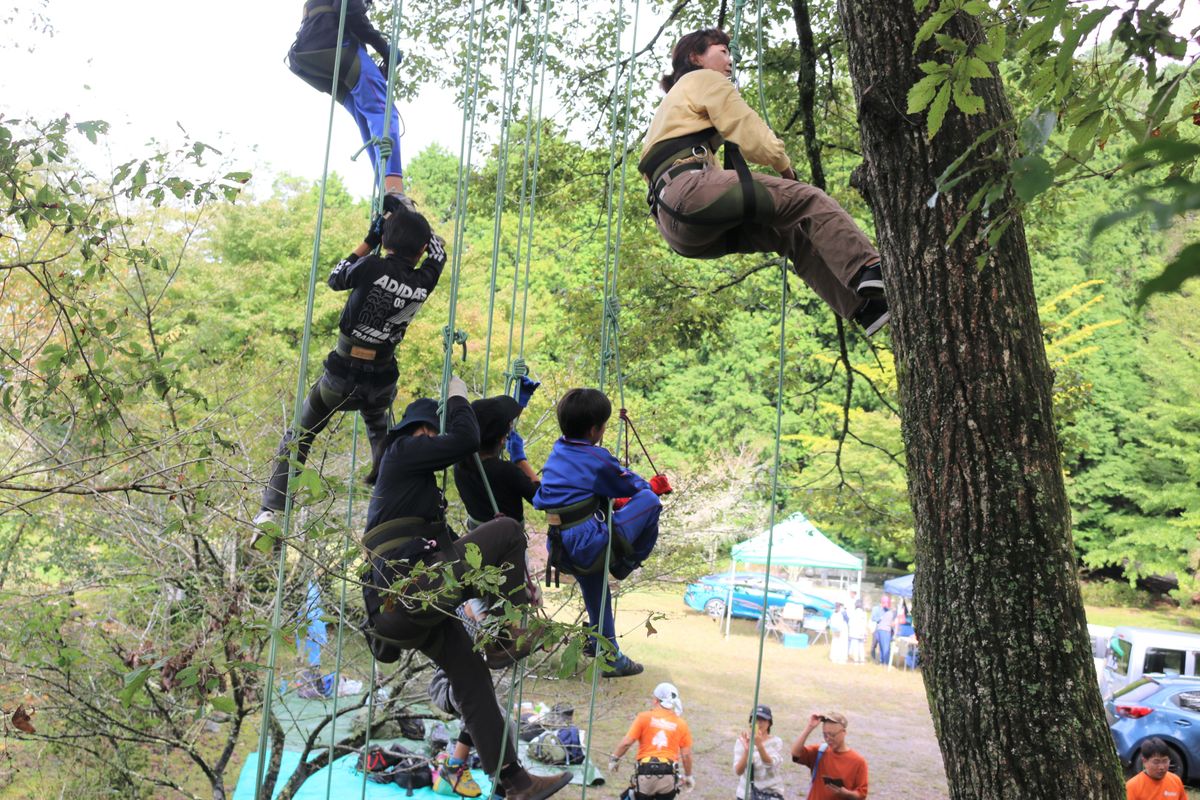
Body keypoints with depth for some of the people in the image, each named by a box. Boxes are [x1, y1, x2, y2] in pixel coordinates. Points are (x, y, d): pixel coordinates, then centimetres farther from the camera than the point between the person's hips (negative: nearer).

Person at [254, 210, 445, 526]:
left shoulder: (372, 268, -16)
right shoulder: (423, 283, -6)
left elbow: (335, 279, 5)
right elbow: (438, 252, 16)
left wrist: (369, 241, 9)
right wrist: (408, 213, 14)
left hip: (341, 378, -3)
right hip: (381, 383, 3)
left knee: (298, 438, 17)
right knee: (380, 431, 36)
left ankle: (270, 510, 10)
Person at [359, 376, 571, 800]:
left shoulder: (402, 466, 30)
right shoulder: (403, 451, 0)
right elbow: (465, 440, -12)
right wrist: (458, 396, 7)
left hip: (411, 597, 10)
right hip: (419, 580, -10)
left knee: (472, 678, 9)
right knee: (506, 530, -11)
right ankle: (507, 636, -6)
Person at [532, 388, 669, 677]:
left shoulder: (557, 451, 10)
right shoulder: (597, 459, -11)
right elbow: (631, 487, 4)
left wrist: (610, 501, 22)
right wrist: (644, 482, 29)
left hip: (561, 552, 8)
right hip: (590, 547, -8)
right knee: (649, 499, -3)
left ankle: (607, 654, 44)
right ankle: (627, 563, 14)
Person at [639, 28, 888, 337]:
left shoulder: (671, 103, 40)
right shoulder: (705, 79, 13)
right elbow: (750, 134, 1)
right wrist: (784, 165, 18)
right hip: (689, 188, -9)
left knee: (793, 233, 8)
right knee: (809, 201, -10)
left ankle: (865, 307, -2)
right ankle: (870, 270, -26)